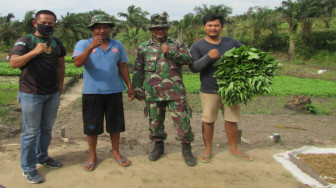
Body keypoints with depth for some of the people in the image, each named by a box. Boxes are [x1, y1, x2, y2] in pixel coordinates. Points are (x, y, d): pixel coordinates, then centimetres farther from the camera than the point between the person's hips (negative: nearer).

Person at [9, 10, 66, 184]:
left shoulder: (57, 43, 9)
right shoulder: (25, 41, -7)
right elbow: (13, 63, -21)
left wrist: (60, 85, 12)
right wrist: (35, 52, -31)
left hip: (53, 94, 6)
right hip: (31, 95, -5)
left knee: (46, 129, 17)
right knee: (31, 132, 2)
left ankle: (42, 157, 36)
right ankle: (28, 168, 15)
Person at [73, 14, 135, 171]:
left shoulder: (117, 45, 8)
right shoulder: (83, 44, -2)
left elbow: (123, 66, 12)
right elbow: (77, 63, -18)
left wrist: (130, 86, 9)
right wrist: (91, 47, -30)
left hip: (114, 91, 3)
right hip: (92, 92, -2)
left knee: (115, 124, 11)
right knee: (92, 126, 6)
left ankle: (116, 152, 29)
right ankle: (92, 155, 25)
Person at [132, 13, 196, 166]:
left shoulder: (176, 44, 11)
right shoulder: (143, 48, 12)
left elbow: (188, 59, -3)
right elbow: (137, 70, 12)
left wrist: (171, 52, -14)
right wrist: (137, 89, 8)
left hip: (175, 90, -1)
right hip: (152, 91, 1)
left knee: (182, 119, -3)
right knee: (155, 120, 10)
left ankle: (186, 149, 13)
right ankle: (158, 146, 29)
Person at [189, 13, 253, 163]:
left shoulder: (231, 43, 6)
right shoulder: (197, 46, -1)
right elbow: (193, 67, -11)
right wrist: (208, 57, -25)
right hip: (209, 90, -2)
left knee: (231, 120, 12)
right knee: (208, 121, 6)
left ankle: (233, 148, 30)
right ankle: (207, 149, 24)